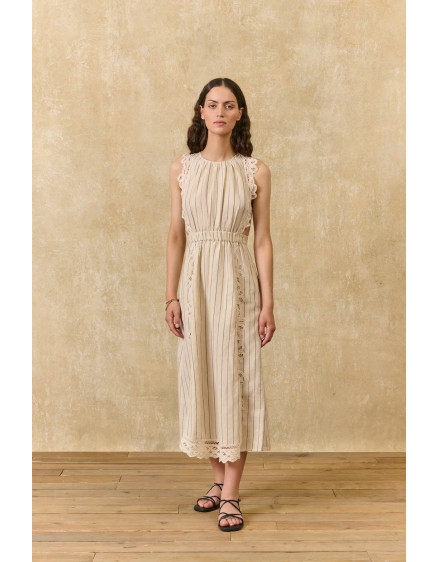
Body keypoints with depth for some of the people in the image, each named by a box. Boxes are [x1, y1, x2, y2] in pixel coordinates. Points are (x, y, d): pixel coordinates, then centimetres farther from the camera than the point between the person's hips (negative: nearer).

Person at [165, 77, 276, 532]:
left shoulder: (256, 172, 1)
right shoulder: (181, 169, 6)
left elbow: (262, 241, 0)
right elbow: (176, 236, 6)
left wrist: (268, 304, -4)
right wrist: (171, 296, 0)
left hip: (238, 280, -2)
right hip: (195, 279, 2)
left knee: (235, 379, -1)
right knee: (201, 375, 7)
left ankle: (230, 494, 8)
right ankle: (220, 478, 25)